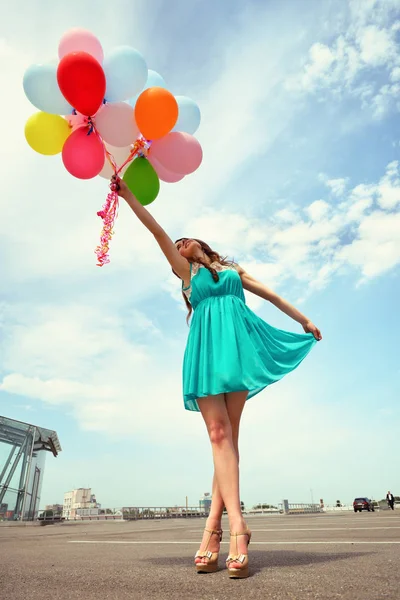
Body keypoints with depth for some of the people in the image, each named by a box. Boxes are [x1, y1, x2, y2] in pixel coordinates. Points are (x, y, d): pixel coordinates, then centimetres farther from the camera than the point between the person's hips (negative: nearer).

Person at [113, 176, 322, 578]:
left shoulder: (232, 269, 24)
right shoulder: (187, 271, 21)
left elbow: (272, 296, 27)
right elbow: (157, 231, 14)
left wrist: (304, 321, 29)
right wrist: (127, 195, 9)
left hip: (237, 344, 1)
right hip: (206, 348, 0)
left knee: (228, 435, -6)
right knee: (218, 434, -11)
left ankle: (213, 530, -5)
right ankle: (236, 528, -14)